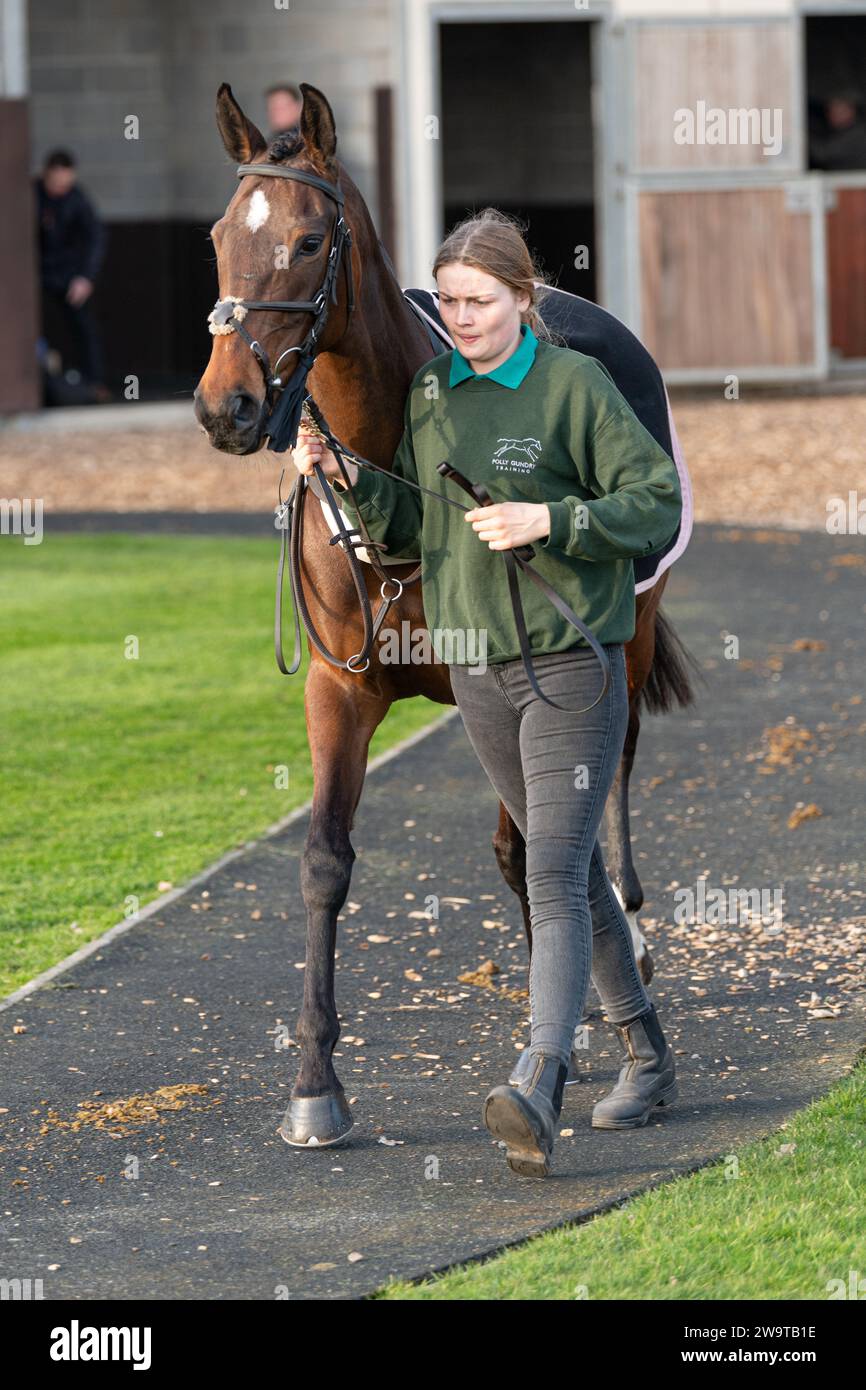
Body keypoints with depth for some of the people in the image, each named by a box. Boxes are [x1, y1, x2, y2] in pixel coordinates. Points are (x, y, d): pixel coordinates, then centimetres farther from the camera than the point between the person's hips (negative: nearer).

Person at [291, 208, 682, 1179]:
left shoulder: (574, 384, -9)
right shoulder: (430, 392, 8)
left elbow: (659, 504, -10)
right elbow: (413, 528, 12)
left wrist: (549, 519, -21)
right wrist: (346, 479, -5)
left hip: (572, 661, -6)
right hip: (476, 666, 6)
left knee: (554, 876, -16)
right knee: (573, 872, 16)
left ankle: (539, 1096, -28)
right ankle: (646, 1054, 30)